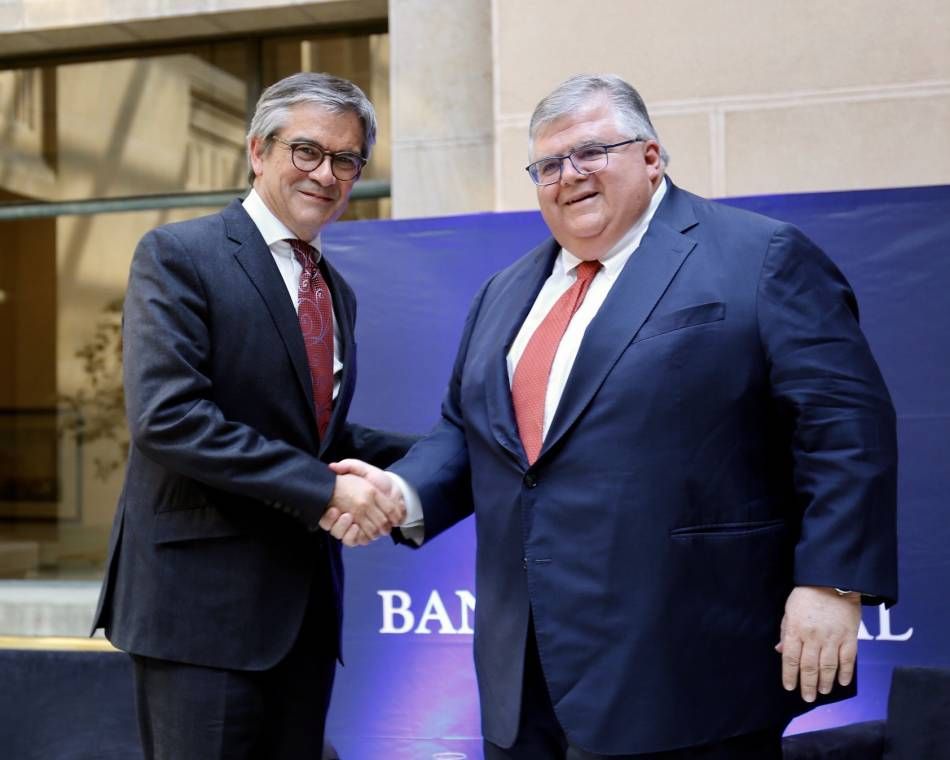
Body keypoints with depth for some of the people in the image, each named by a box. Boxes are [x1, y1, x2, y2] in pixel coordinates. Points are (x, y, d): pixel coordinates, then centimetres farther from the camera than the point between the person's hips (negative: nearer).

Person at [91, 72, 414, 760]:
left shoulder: (336, 291, 16)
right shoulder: (179, 256, -7)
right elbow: (167, 416, -19)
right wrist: (325, 487, -22)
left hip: (306, 601, 7)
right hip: (204, 599, -7)